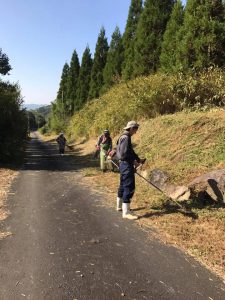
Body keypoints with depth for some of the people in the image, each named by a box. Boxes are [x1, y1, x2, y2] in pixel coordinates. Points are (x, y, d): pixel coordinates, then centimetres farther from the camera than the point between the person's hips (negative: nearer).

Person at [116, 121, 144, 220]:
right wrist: (135, 161, -13)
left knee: (123, 185, 21)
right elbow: (124, 154, -23)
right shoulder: (125, 138, -17)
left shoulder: (125, 137, 14)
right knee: (129, 187, -9)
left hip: (124, 164, 11)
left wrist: (138, 159, 10)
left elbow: (130, 151, 20)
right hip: (126, 165, -11)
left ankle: (119, 205, 35)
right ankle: (126, 212, -6)